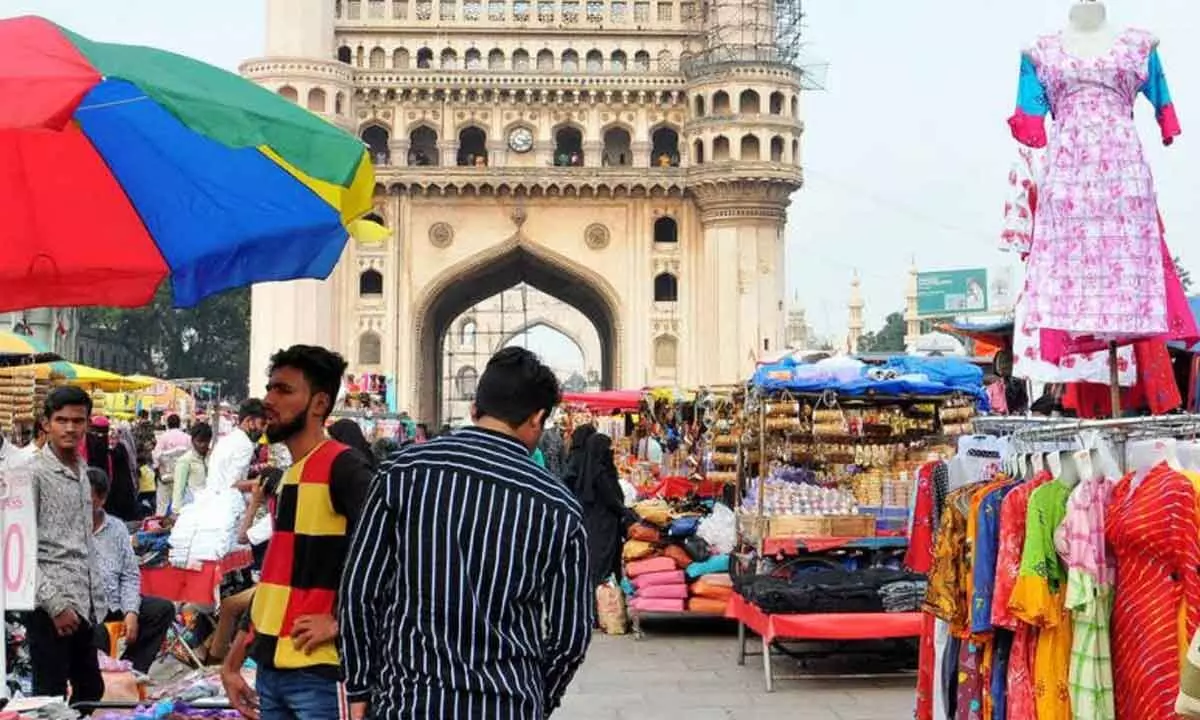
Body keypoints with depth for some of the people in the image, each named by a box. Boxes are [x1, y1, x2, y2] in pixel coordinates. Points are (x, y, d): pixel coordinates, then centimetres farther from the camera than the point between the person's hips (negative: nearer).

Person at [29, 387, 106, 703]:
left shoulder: (82, 470, 13)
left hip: (84, 604, 8)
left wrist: (97, 599, 15)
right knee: (51, 698, -3)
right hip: (51, 605, -8)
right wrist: (55, 605, -18)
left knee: (91, 691, 14)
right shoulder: (33, 474, -10)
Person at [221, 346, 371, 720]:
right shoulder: (284, 479, 16)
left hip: (319, 672, -8)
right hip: (271, 669, 9)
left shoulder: (340, 467, -11)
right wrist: (232, 663, 18)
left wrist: (341, 622, -19)